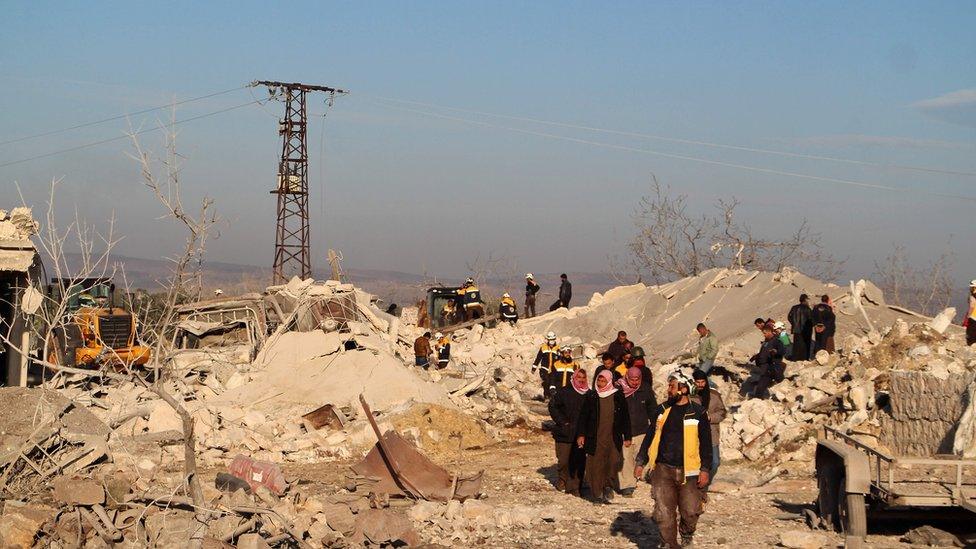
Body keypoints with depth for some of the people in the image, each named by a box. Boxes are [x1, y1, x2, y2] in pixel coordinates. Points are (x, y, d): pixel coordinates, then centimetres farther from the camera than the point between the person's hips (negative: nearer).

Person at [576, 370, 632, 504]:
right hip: (595, 439, 0)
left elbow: (625, 418, 10)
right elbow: (583, 416, 6)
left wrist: (627, 437, 8)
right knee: (595, 466, -1)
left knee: (615, 461, -13)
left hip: (613, 438, 0)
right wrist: (580, 434, -2)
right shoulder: (591, 396, 4)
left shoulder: (618, 397, 4)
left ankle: (607, 483, 12)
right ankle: (597, 494, 9)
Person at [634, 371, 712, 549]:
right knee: (664, 512, -5)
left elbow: (706, 444, 2)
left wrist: (705, 469, -4)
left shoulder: (698, 413, 0)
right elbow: (649, 437, 15)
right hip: (663, 469, 2)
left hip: (688, 471, -2)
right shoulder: (662, 411, 9)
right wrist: (640, 462, 11)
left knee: (691, 511, 0)